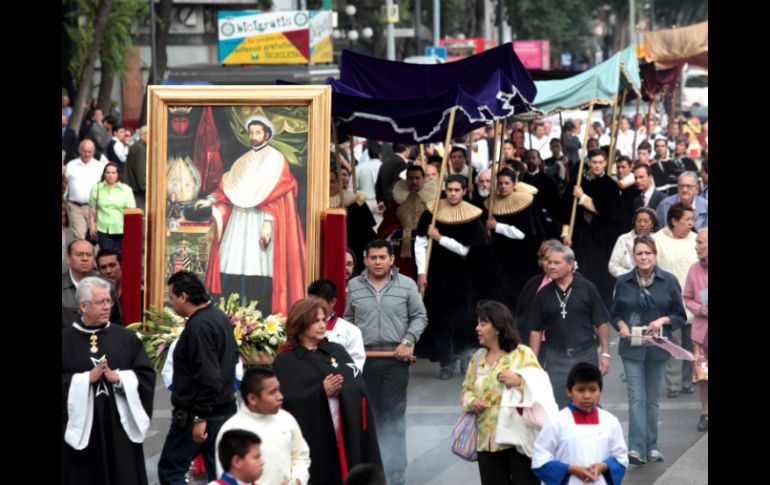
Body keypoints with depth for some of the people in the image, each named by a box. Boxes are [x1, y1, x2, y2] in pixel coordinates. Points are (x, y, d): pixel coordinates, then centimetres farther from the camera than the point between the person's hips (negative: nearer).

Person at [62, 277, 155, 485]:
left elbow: (147, 375, 1)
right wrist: (88, 378, -16)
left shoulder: (126, 337, 5)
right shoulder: (66, 341, -1)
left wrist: (117, 377, -13)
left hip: (120, 426, 1)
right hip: (80, 427, -1)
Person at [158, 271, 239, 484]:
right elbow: (232, 356, 21)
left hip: (200, 413, -9)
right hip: (225, 409, 9)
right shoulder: (220, 317, 10)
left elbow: (208, 376, -25)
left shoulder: (198, 326, -20)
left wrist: (199, 418, -22)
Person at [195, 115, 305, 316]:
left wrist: (268, 222, -17)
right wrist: (211, 200, -1)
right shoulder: (243, 161, 18)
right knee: (232, 271, -2)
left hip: (260, 221, -5)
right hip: (238, 222, 5)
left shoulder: (276, 160, 1)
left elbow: (276, 195, -8)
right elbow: (228, 188, 15)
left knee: (259, 270, -12)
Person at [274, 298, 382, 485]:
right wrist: (321, 392, -19)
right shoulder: (286, 361, 1)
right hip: (311, 439, -4)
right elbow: (286, 400, -11)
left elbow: (359, 386, 5)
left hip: (345, 434, 4)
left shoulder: (337, 351, 14)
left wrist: (340, 390, -15)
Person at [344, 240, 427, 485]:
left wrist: (407, 342, -6)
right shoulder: (354, 286, 8)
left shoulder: (407, 285, 2)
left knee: (394, 414, -2)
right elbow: (348, 319, 15)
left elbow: (420, 317, 6)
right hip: (364, 358, 2)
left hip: (396, 359, -2)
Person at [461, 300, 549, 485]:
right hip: (487, 441, 5)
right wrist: (471, 402, -2)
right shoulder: (478, 357, 14)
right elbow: (467, 390, 19)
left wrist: (520, 381, -25)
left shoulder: (522, 353, -2)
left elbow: (541, 385, -8)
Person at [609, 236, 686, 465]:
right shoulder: (623, 282, 2)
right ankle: (637, 449, -16)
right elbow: (614, 315, 12)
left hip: (657, 348, 1)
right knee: (636, 397, -11)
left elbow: (680, 315, 3)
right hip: (632, 349, -1)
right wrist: (622, 325, -9)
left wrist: (663, 320, -16)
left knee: (652, 399, 11)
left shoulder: (668, 281, -2)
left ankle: (651, 447, 22)